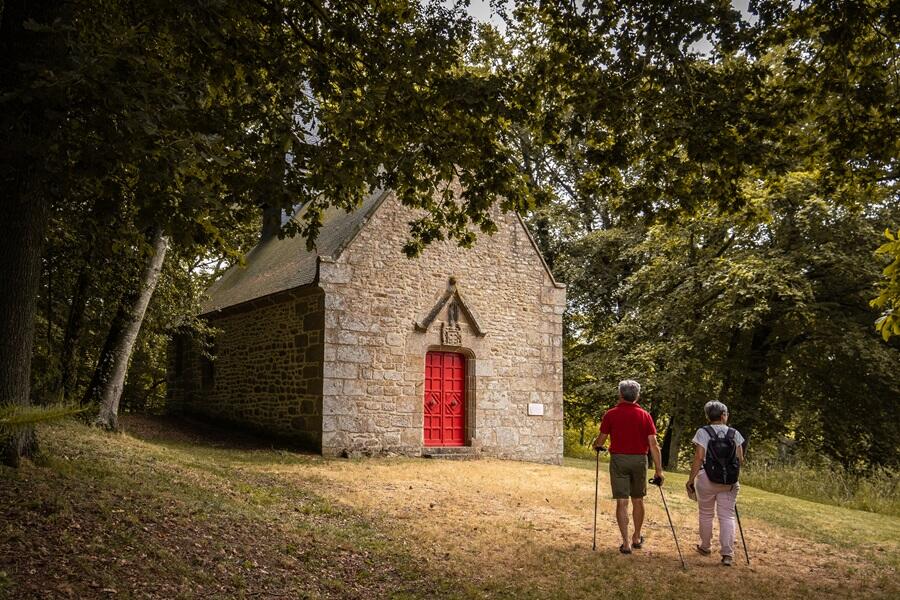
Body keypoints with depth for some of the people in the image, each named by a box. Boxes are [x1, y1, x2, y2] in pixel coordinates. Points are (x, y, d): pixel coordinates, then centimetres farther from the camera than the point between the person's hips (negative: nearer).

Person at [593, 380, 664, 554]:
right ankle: (637, 538, 31)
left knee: (622, 502, 1)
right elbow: (653, 444, -6)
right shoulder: (644, 415, -2)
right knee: (638, 500, 17)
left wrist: (596, 445, 24)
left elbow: (601, 439, 1)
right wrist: (659, 470, -3)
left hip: (618, 460, -2)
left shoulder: (611, 414, -5)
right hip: (639, 461, 2)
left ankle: (626, 543, -2)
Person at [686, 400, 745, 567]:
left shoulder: (702, 432, -7)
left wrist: (690, 480, -5)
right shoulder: (735, 433, 1)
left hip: (707, 479, -2)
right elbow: (740, 460, 2)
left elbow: (698, 459, -12)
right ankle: (727, 553, -1)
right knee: (727, 516, 6)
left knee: (706, 514, 15)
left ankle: (705, 547, 30)